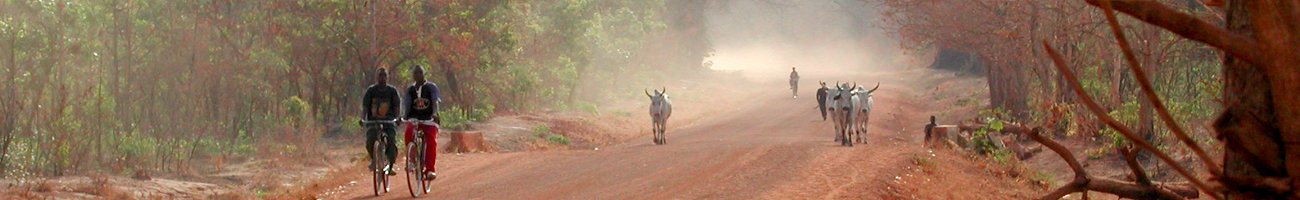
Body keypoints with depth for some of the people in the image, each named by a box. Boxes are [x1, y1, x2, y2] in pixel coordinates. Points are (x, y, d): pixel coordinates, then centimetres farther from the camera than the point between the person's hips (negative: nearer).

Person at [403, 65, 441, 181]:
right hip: (414, 119, 2)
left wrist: (435, 113, -34)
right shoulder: (410, 90, 10)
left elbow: (435, 101, -13)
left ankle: (430, 170, -21)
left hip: (429, 119, -2)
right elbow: (407, 105, -1)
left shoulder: (431, 87, 2)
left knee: (431, 141, -23)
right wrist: (404, 116, -23)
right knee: (409, 132, -30)